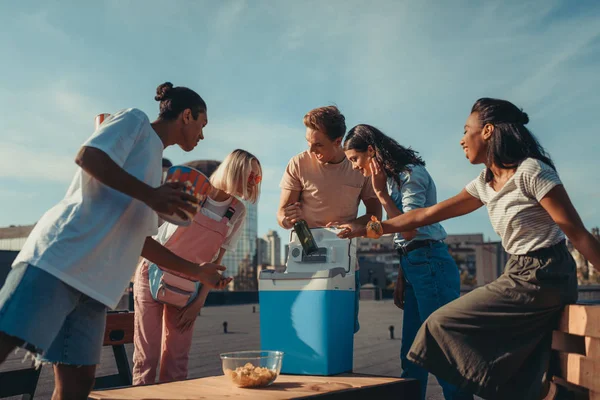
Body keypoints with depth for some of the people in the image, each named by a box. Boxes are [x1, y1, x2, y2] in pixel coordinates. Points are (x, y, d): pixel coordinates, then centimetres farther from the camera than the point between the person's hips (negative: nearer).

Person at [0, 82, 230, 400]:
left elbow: (140, 239, 29)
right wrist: (150, 194, -12)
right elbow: (87, 156, -11)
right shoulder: (135, 121, 9)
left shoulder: (153, 164, 30)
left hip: (94, 281, 8)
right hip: (60, 256, -8)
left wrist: (195, 271, 33)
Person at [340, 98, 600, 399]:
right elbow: (428, 214, 11)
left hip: (543, 278, -8)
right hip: (520, 275, 8)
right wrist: (370, 228, 11)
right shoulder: (484, 184, 9)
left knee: (443, 324, -4)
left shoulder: (531, 171, -16)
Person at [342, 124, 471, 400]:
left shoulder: (411, 175, -11)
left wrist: (382, 193, -13)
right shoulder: (394, 178, 15)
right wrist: (400, 279, 19)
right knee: (411, 356, 11)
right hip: (413, 267, 9)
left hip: (431, 266, -9)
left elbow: (409, 230, -19)